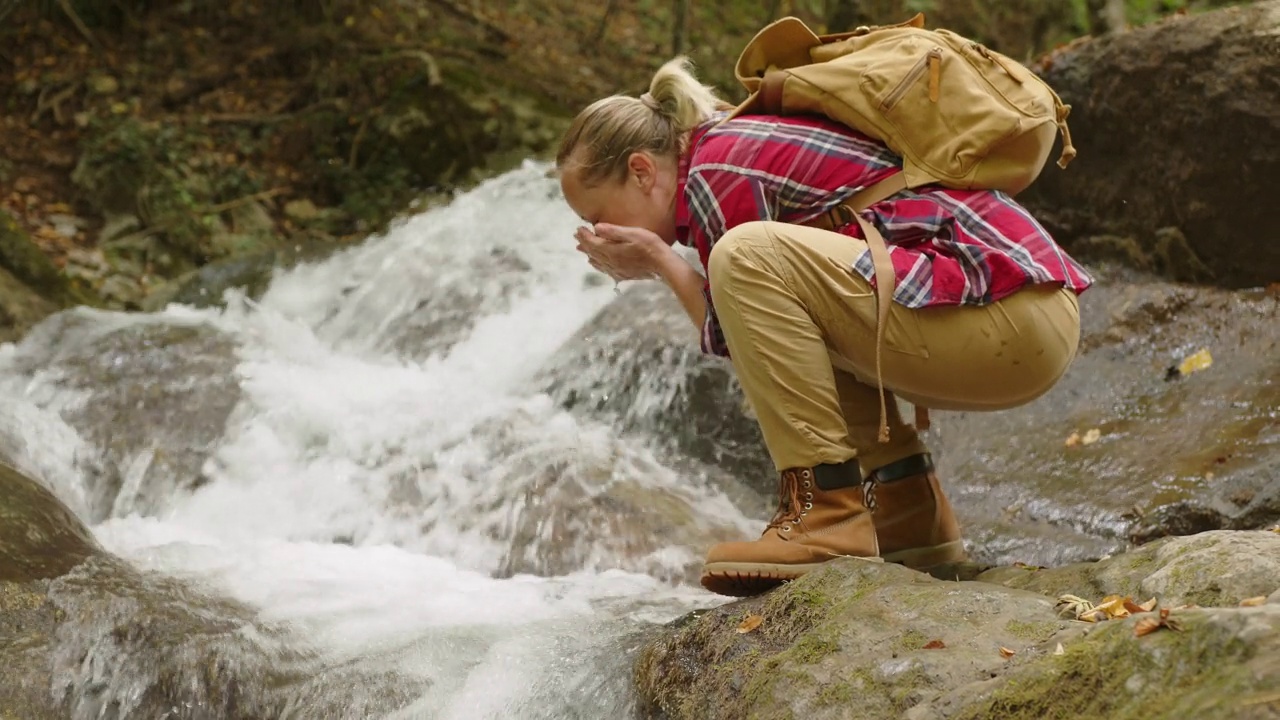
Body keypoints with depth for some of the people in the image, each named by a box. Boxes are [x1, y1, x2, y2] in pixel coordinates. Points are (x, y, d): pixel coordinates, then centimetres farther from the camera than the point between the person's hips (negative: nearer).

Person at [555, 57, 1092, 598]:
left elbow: (736, 343, -5)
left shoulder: (715, 172, -7)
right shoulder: (745, 142, 21)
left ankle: (827, 518, -16)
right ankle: (911, 517, 16)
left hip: (1008, 323, -10)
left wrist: (660, 262, 3)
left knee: (748, 255, -18)